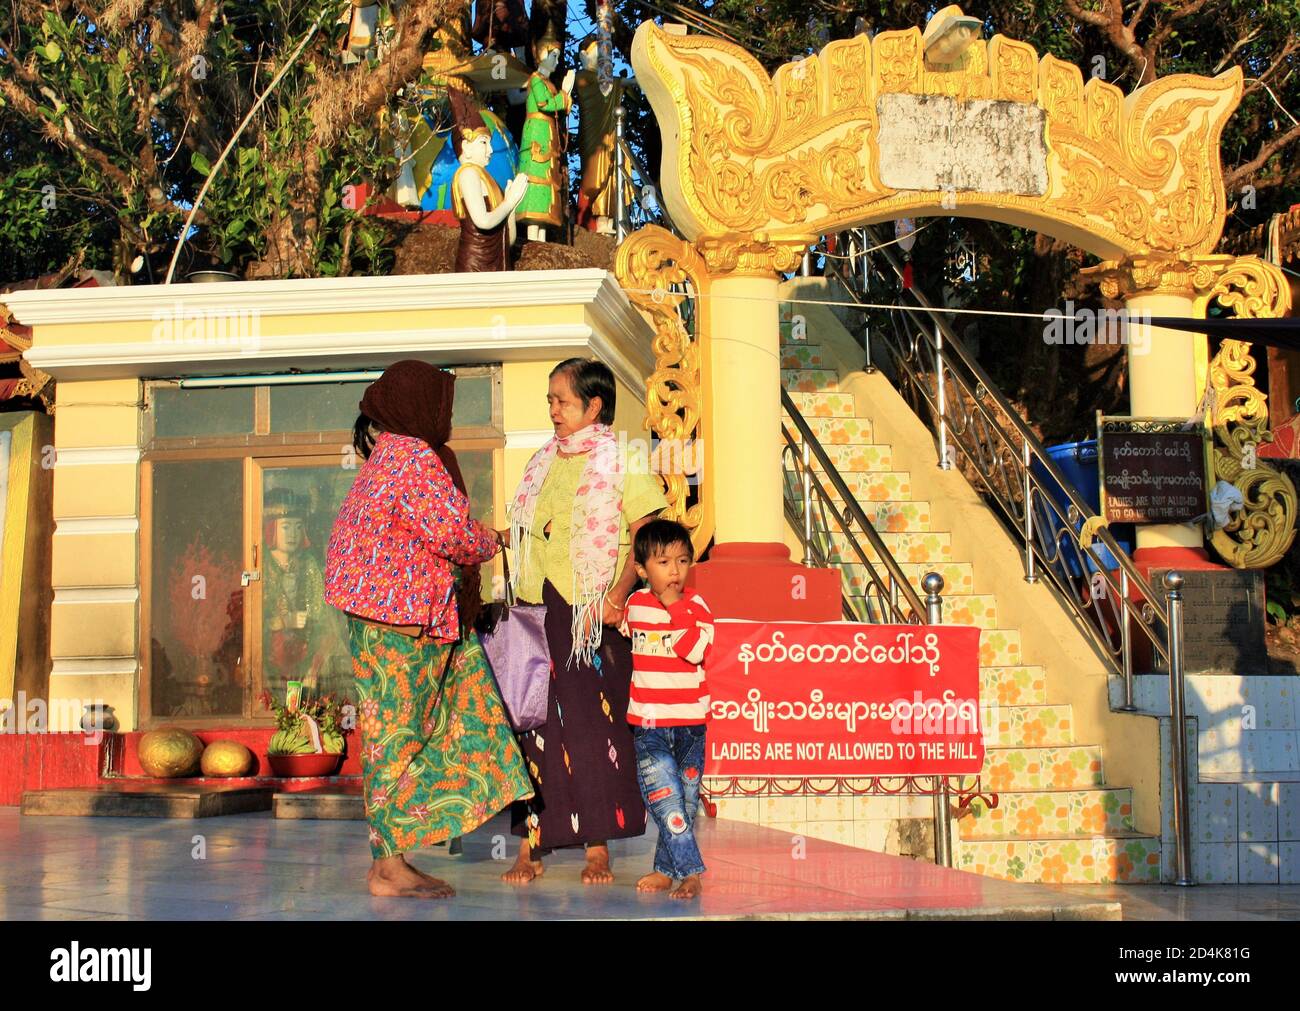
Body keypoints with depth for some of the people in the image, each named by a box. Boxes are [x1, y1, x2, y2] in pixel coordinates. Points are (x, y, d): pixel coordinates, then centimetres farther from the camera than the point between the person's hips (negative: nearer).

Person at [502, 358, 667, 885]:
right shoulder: (543, 463, 16)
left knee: (595, 725, -1)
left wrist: (617, 594, -18)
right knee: (535, 723, 1)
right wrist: (519, 599, 11)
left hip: (592, 616, -4)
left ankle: (598, 849, 6)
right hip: (539, 611, 5)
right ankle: (530, 847, 5)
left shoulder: (622, 462, -1)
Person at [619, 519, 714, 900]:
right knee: (664, 797, -11)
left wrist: (675, 609, -22)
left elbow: (698, 650, -22)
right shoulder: (635, 604, 6)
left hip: (690, 720, -1)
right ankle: (690, 871, -9)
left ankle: (667, 869, 17)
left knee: (685, 801, 6)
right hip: (648, 722, 1)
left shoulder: (696, 606, -4)